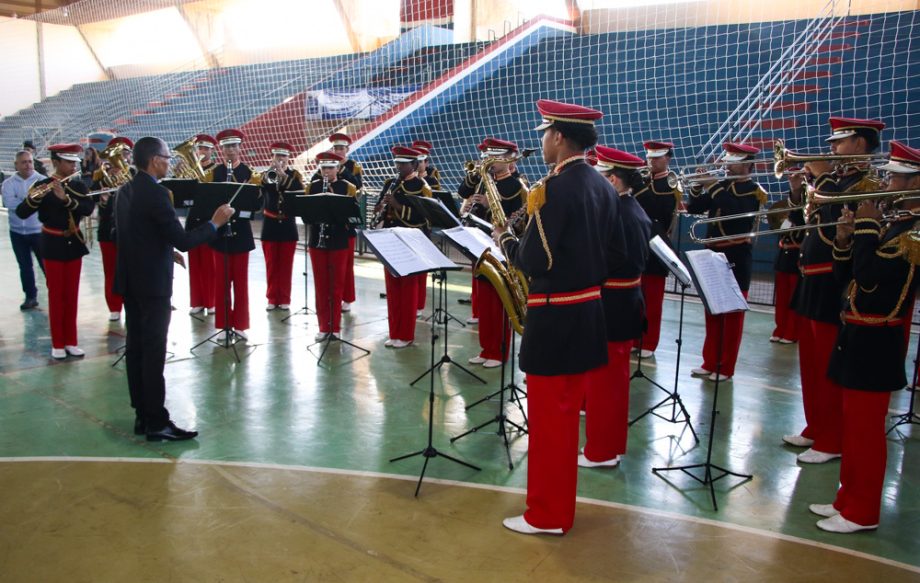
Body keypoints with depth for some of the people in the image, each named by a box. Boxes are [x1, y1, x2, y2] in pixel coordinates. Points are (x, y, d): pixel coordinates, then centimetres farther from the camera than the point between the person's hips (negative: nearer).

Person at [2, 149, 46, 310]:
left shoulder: (43, 180, -4)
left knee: (47, 265, 1)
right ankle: (31, 296, 22)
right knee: (25, 266, 11)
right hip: (17, 232, 3)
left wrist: (21, 202, -23)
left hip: (39, 230, -3)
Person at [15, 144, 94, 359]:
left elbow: (89, 209, -14)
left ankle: (71, 341, 18)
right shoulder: (42, 185, -8)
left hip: (74, 244, 4)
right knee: (56, 295, 3)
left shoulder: (78, 186, 2)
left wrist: (66, 198, -29)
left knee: (72, 295, 9)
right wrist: (33, 198, -35)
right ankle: (57, 344, 12)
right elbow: (21, 213, -16)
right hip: (53, 245, -3)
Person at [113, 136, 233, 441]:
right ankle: (157, 422, 2)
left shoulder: (125, 191, 10)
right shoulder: (156, 193, -18)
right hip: (153, 283, -9)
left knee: (135, 348, 12)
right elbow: (183, 241, -20)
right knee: (154, 353, -4)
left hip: (130, 281, 9)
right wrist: (215, 223, -9)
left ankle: (142, 415, 20)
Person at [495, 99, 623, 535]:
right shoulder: (603, 187, 8)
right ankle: (559, 500, 34)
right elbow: (612, 249, 13)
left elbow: (534, 261, -20)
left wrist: (505, 241, -2)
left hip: (556, 318, -9)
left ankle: (547, 515, 16)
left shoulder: (554, 188, -18)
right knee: (567, 412, 19)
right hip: (591, 312, 9)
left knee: (548, 417, 3)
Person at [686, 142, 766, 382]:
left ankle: (726, 368, 10)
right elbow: (694, 208, 6)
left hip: (736, 258, -6)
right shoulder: (721, 186, 10)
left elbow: (735, 214, -26)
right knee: (712, 312, 12)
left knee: (732, 314, 2)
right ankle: (710, 363, 21)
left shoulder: (754, 191, -7)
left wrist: (713, 189, -23)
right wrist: (698, 187, -10)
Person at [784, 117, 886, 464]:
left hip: (833, 287, -9)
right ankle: (815, 429, 29)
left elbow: (834, 220, -26)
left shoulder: (868, 184, -11)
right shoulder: (838, 177, 15)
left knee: (830, 369, 0)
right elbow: (805, 218, 14)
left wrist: (821, 179, -18)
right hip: (811, 281, 9)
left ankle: (831, 442, 12)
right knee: (811, 366, 16)